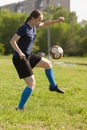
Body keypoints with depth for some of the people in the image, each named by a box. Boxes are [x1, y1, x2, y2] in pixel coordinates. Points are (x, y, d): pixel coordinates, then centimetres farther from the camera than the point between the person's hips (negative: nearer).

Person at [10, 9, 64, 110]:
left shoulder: (33, 26, 5)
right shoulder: (24, 28, -21)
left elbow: (44, 25, 24)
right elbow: (12, 41, -28)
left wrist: (57, 21, 12)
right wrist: (20, 52, -42)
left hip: (28, 56, 9)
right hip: (20, 59, -9)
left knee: (48, 63, 18)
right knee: (31, 84, -11)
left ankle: (53, 86, 38)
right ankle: (20, 108, -4)